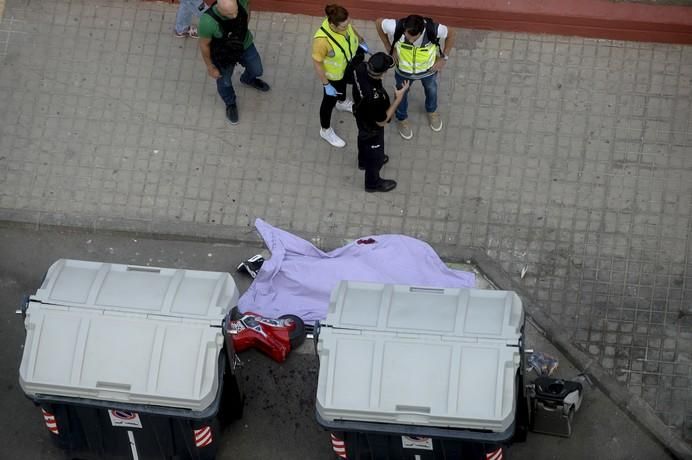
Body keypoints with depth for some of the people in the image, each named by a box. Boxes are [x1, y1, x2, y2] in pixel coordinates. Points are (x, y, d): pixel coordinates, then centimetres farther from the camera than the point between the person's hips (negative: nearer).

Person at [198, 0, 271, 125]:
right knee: (225, 81, 26)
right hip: (223, 55, -3)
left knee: (256, 70, 29)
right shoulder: (208, 21, -42)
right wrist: (210, 67, -7)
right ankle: (230, 103, 59)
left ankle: (248, 79, 65)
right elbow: (204, 44, -22)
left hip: (244, 45, 3)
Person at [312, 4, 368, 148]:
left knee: (343, 84, 36)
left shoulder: (342, 23, -28)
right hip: (333, 74, -6)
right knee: (330, 101, 19)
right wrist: (326, 85, -22)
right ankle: (325, 130, 45)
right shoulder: (322, 40, -45)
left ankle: (342, 103, 70)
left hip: (347, 65, 6)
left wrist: (361, 41, 14)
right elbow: (317, 63, -30)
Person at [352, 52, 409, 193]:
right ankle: (373, 183, 50)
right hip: (372, 128, -7)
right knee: (375, 154, 23)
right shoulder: (374, 97, -49)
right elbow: (381, 122, -29)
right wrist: (398, 99, -30)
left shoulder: (361, 68, -30)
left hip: (361, 115, 7)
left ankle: (363, 161, 67)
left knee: (364, 139, 37)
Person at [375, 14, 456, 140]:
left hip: (428, 69, 0)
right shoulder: (396, 27, -41)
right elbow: (378, 23, -19)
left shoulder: (433, 30, -40)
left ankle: (432, 111, 64)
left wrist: (444, 58, -13)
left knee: (431, 90, 30)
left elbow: (450, 33, -17)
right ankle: (402, 118, 58)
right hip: (404, 71, 0)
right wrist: (390, 49, -15)